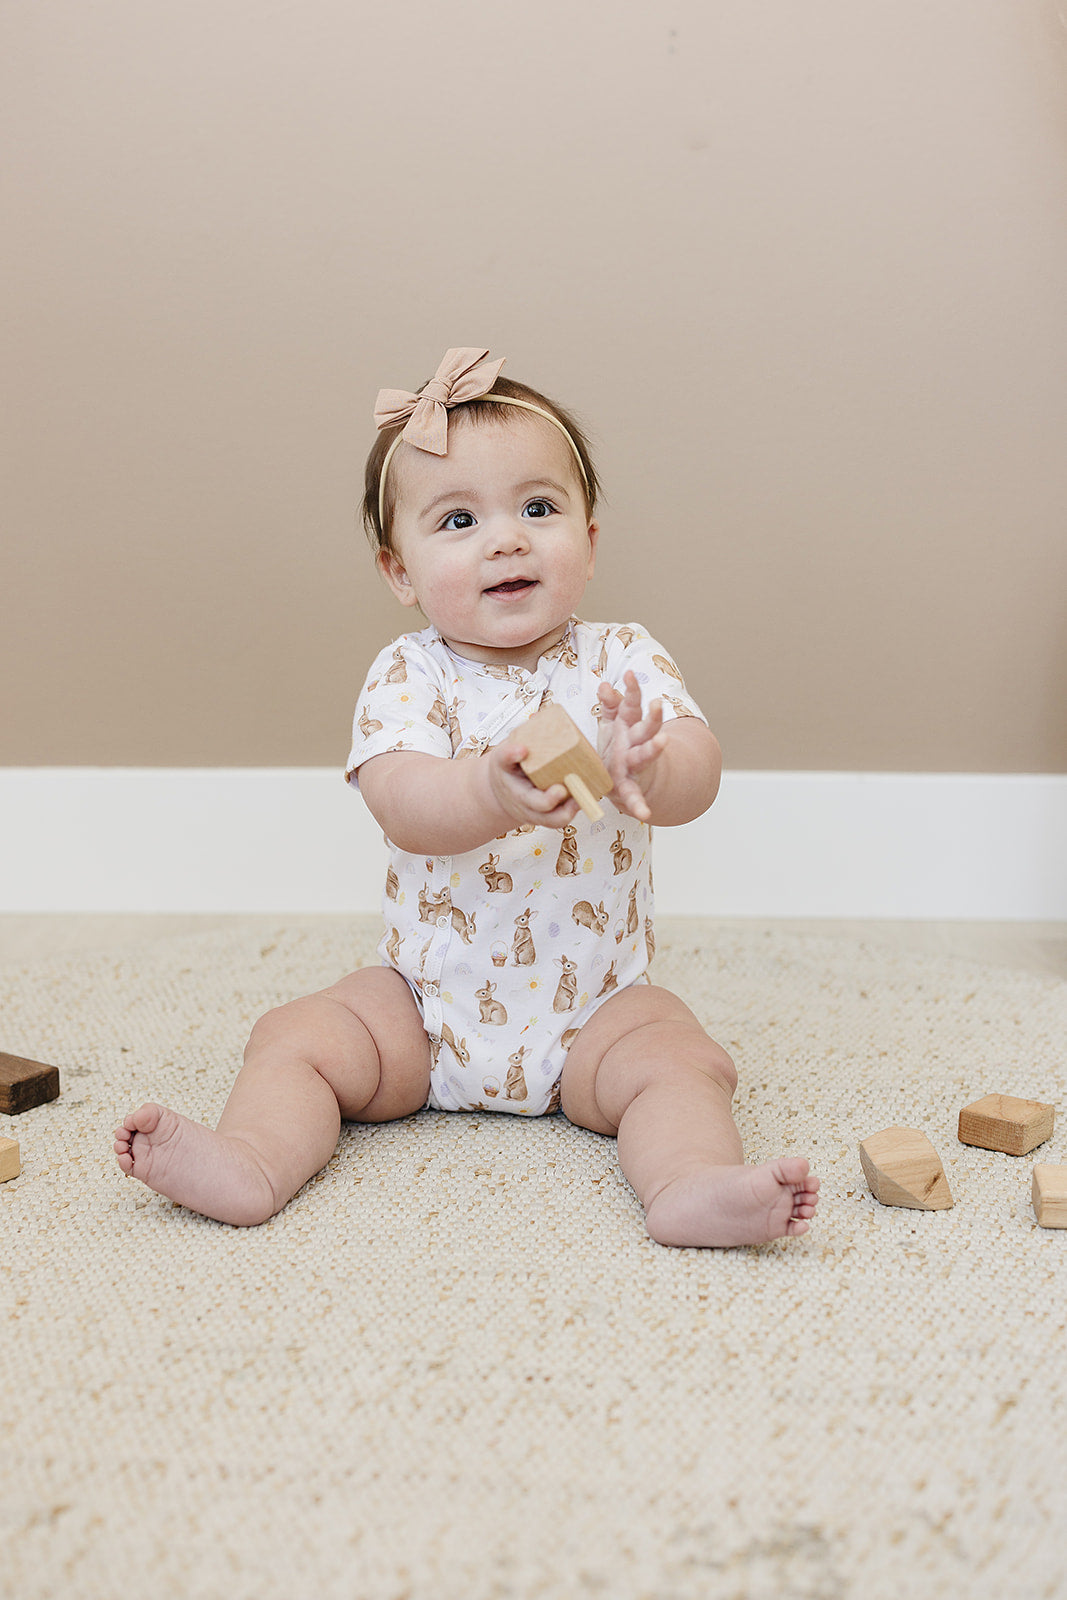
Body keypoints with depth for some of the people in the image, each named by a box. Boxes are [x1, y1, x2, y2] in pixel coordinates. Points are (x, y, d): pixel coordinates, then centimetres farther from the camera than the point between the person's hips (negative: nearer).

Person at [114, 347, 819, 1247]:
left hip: (594, 1007, 0)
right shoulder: (408, 677, -8)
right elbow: (400, 806, -26)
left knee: (681, 1061, -24)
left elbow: (698, 774, -23)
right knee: (295, 1038, -13)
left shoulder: (623, 661, -6)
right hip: (428, 1000, 1)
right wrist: (490, 793, -49)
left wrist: (647, 773, -48)